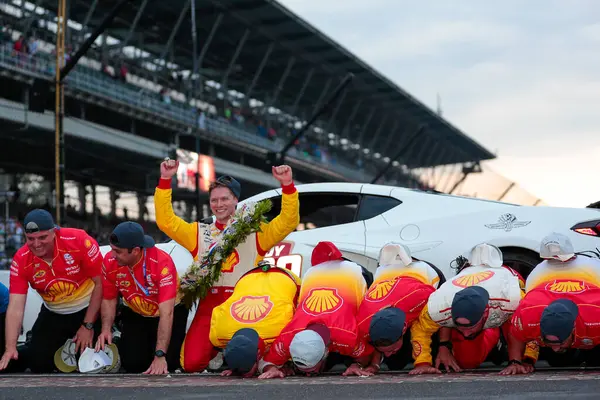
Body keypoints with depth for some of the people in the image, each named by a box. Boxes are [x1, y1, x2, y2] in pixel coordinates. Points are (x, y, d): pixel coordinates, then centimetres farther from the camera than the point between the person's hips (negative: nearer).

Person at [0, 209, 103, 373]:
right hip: (53, 314, 3)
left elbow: (100, 283, -18)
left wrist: (88, 326, -15)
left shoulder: (78, 240, -27)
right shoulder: (21, 261, -17)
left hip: (89, 309, -3)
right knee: (38, 363, -4)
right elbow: (15, 307, -20)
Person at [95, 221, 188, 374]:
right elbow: (109, 299, -3)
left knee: (167, 364, -20)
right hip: (135, 315, 3)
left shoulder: (162, 262, -33)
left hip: (171, 314, -3)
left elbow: (166, 313, -34)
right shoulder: (110, 261, -19)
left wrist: (160, 355, -37)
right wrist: (106, 330, -21)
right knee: (131, 363, -13)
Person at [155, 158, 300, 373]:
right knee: (192, 363, -14)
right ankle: (217, 351, 23)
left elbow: (288, 222, 2)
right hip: (209, 305, 2)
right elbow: (166, 221, 9)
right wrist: (165, 180, 1)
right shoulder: (200, 233, 17)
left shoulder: (254, 232, 12)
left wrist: (287, 186, -11)